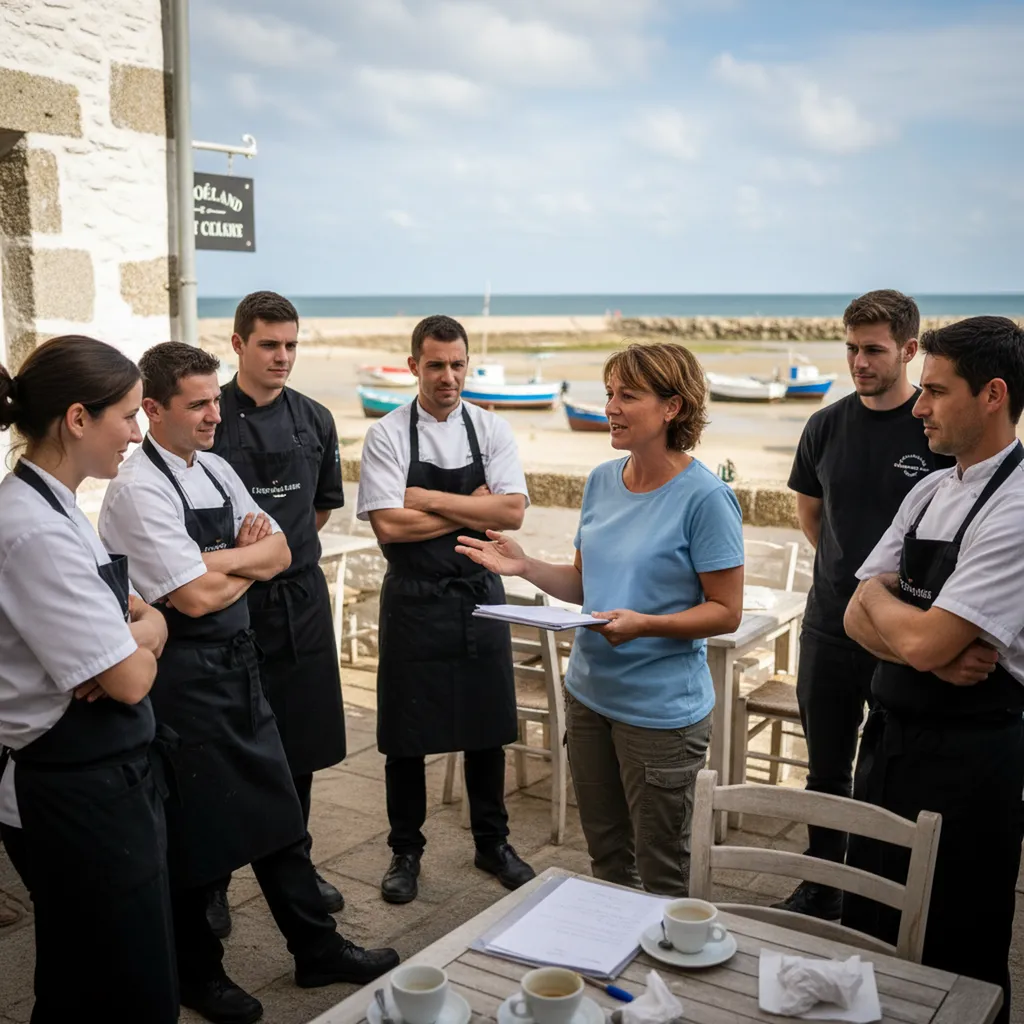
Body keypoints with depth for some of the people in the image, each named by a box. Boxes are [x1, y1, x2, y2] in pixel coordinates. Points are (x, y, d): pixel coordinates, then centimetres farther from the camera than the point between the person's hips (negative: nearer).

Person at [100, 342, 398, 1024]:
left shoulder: (217, 471, 7)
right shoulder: (138, 490, -18)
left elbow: (279, 553, 5)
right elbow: (197, 597, -22)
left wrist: (225, 560, -13)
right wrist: (249, 559, -5)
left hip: (240, 664, 8)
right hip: (185, 678, -8)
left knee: (276, 811, 17)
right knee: (197, 834, 9)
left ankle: (319, 949, 33)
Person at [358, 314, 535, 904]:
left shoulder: (492, 431, 2)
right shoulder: (387, 436, -6)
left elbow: (513, 512, -11)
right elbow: (389, 524, -16)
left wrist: (431, 500, -15)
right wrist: (471, 510, -11)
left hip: (480, 595, 2)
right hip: (414, 600, -2)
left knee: (487, 725, 13)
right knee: (407, 733, 8)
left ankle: (493, 842, 32)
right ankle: (406, 851, 27)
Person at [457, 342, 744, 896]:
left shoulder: (704, 497, -17)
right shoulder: (602, 481, 4)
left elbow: (726, 612, -14)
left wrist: (644, 624, -27)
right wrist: (526, 566, -3)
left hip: (660, 708, -6)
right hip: (589, 692, 7)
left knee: (661, 873, 10)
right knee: (605, 856, 22)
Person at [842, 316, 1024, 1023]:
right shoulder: (930, 493, 6)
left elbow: (924, 642, -26)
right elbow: (860, 619, 3)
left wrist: (878, 594, -5)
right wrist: (937, 657, -16)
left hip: (966, 753, -8)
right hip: (891, 733, 8)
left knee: (957, 960, 10)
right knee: (869, 931, 22)